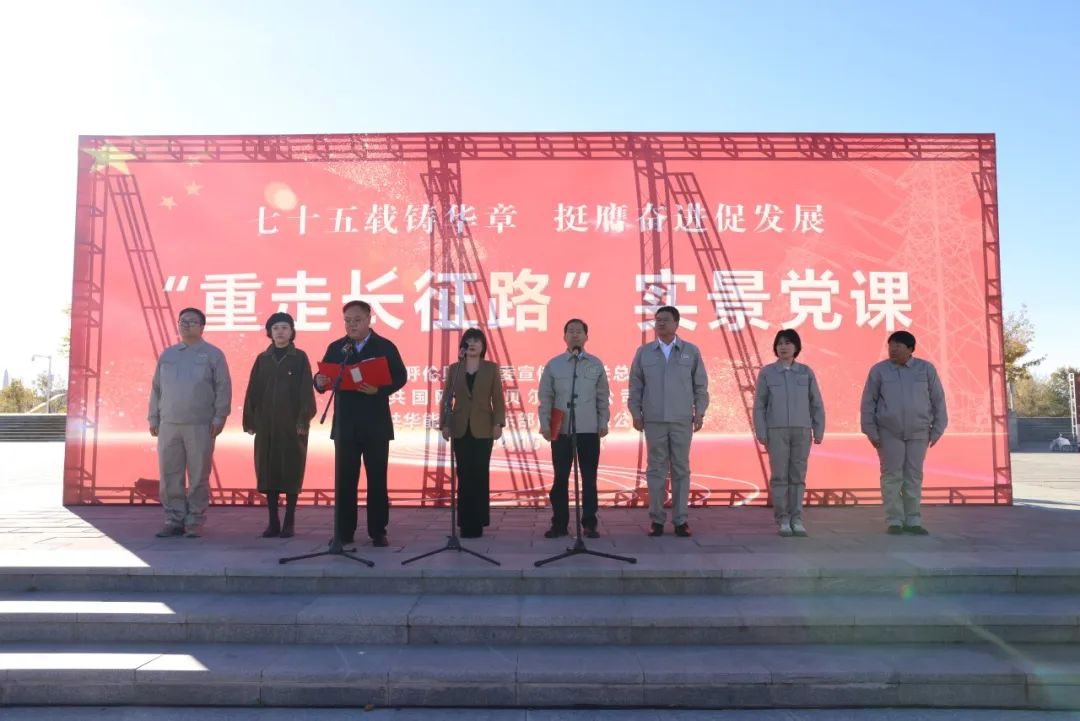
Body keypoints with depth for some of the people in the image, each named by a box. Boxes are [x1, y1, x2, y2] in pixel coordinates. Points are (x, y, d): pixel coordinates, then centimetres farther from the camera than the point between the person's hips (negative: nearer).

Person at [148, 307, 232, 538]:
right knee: (170, 476, 4)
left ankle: (195, 522, 8)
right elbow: (156, 388, 16)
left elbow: (223, 387, -1)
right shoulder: (167, 354, 15)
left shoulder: (213, 354, 3)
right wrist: (153, 418, 11)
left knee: (198, 476, 0)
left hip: (200, 426, -4)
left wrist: (219, 417, -8)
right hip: (168, 425, 4)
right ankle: (173, 519, 14)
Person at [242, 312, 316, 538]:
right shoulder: (262, 359, 10)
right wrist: (250, 420, 4)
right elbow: (253, 391, 9)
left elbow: (306, 391, -4)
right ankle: (273, 522, 12)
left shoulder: (300, 358, 1)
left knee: (291, 471, 1)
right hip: (266, 424, 3)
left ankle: (289, 522, 8)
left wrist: (303, 420, -12)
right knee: (268, 471, 4)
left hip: (292, 423, -3)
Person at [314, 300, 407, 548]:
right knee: (344, 479, 5)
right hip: (345, 424, 2)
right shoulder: (335, 348, 8)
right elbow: (322, 378, 3)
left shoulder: (385, 347, 1)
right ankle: (343, 532, 13)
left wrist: (379, 389, -22)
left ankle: (378, 532, 11)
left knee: (377, 479, 3)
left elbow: (400, 377, -4)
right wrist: (320, 382, -21)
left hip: (376, 424, -2)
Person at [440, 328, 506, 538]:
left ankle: (478, 521, 6)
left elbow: (498, 399, 1)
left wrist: (498, 423, -8)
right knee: (464, 475, 2)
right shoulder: (454, 369, 8)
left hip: (483, 429, -1)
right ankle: (465, 521, 8)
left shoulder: (491, 368, 4)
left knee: (480, 475, -1)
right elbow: (446, 398, 7)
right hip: (460, 429, 1)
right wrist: (444, 424, -1)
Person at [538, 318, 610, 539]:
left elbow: (603, 397, 8)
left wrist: (603, 422, 2)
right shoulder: (553, 364, 3)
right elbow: (546, 397, 3)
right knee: (560, 478, 4)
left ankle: (589, 524, 14)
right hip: (561, 430, 0)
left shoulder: (596, 364, 6)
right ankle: (559, 523, 13)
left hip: (589, 430, 1)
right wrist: (545, 425, -3)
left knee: (589, 478, 5)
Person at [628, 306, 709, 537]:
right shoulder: (643, 352, 6)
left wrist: (700, 412, 1)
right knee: (656, 469, 3)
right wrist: (636, 413, 1)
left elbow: (700, 384, 6)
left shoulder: (691, 351, 4)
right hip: (654, 420, 0)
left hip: (682, 420, 0)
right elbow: (635, 385, 7)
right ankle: (657, 519, 10)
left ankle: (680, 519, 10)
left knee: (681, 469, 3)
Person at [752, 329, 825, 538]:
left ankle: (796, 519, 9)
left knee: (798, 476, 3)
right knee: (779, 476, -1)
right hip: (776, 430, -1)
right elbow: (759, 405, 2)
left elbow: (816, 404, 7)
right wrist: (761, 433, -5)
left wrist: (819, 431, 2)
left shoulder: (806, 372, 5)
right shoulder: (766, 372, 2)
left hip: (802, 430, 1)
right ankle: (782, 520, 4)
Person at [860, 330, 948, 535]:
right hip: (889, 433, -1)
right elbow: (868, 403, 1)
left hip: (918, 433, 1)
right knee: (892, 476, 0)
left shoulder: (926, 369, 2)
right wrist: (871, 432, -3)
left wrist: (937, 429, 3)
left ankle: (913, 521, 13)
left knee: (914, 477, 6)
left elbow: (938, 401, 7)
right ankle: (894, 521, 6)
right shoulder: (879, 370, -1)